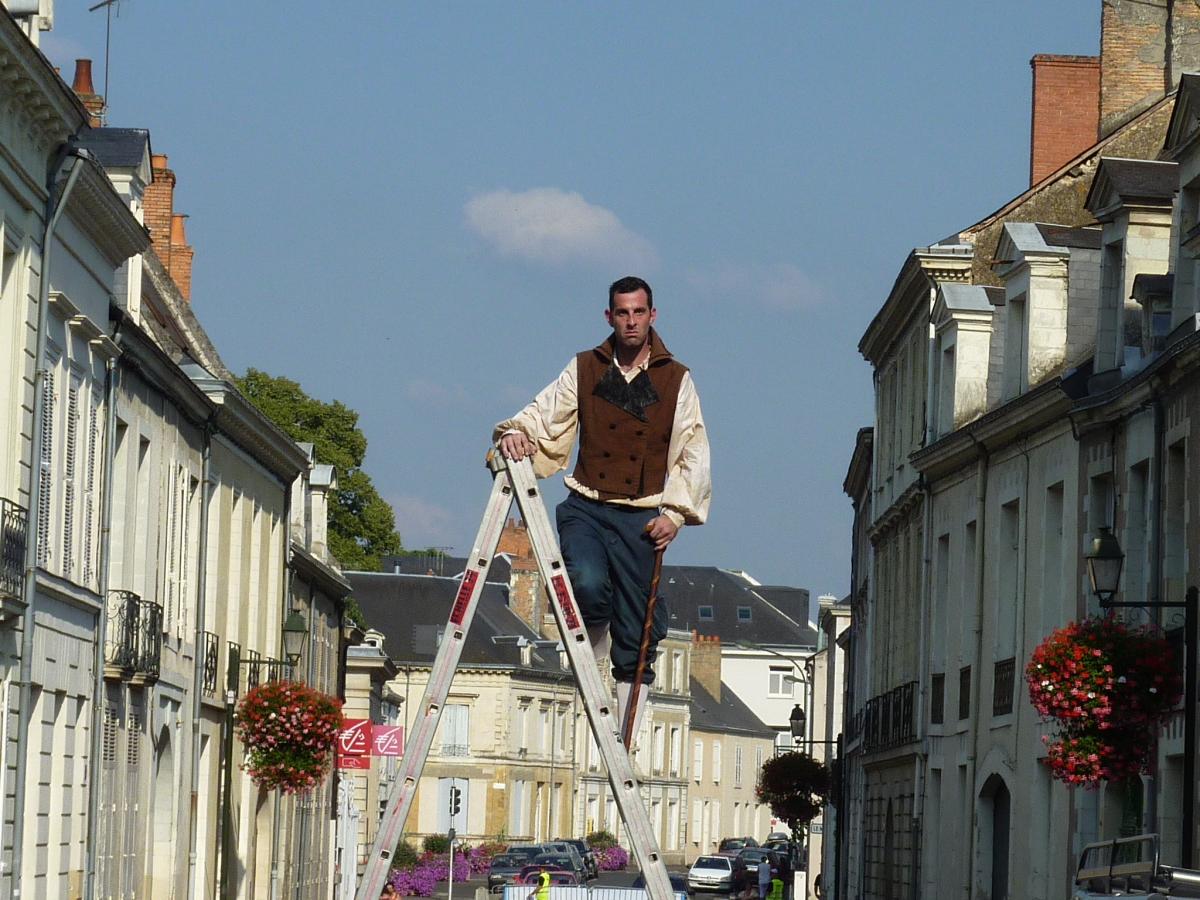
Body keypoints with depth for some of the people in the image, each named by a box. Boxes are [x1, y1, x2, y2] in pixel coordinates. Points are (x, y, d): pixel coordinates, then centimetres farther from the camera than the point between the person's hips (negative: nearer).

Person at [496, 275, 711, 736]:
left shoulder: (676, 380, 8)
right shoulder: (584, 369, 11)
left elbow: (693, 456, 7)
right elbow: (543, 416, 9)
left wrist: (675, 512, -5)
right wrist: (514, 432, -13)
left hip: (642, 518, 0)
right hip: (586, 508, 0)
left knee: (636, 638, -2)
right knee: (588, 585, -31)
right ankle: (592, 650, 1)